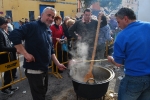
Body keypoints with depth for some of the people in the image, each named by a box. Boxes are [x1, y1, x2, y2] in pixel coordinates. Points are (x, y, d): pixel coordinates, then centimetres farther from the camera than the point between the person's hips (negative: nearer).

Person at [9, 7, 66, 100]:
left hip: (45, 68, 8)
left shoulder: (49, 31, 10)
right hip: (34, 69, -8)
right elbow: (13, 35, -25)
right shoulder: (32, 26, -15)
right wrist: (25, 53, -25)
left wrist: (57, 63, 10)